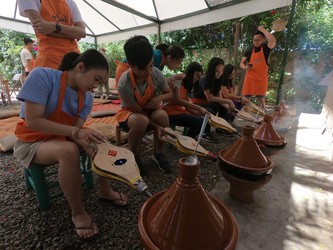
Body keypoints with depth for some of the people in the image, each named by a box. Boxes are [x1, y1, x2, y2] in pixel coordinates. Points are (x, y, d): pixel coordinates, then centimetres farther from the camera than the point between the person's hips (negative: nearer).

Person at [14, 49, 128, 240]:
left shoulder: (87, 97, -7)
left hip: (64, 138, 6)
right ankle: (78, 212, -16)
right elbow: (33, 121, -28)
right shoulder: (42, 76, -24)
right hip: (32, 141, -6)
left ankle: (105, 190, 5)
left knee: (102, 141, -12)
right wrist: (76, 132, -36)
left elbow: (75, 129, -11)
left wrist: (88, 145, -32)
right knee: (69, 151, -35)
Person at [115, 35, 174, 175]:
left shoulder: (156, 73, -18)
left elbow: (171, 94, -4)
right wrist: (155, 126, -28)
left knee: (162, 116, -31)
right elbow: (138, 111, -21)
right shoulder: (124, 84, -30)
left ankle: (158, 153, -4)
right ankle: (133, 157, -8)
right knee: (141, 122, -39)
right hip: (130, 112, -3)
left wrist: (160, 97, -26)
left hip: (150, 109, 4)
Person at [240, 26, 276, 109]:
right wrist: (245, 67, -14)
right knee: (246, 98, 0)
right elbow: (241, 63, 10)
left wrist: (262, 29, -11)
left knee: (261, 99, 3)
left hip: (262, 77, -1)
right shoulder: (249, 50, 8)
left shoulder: (266, 48, 1)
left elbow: (273, 40, -21)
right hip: (250, 77, 2)